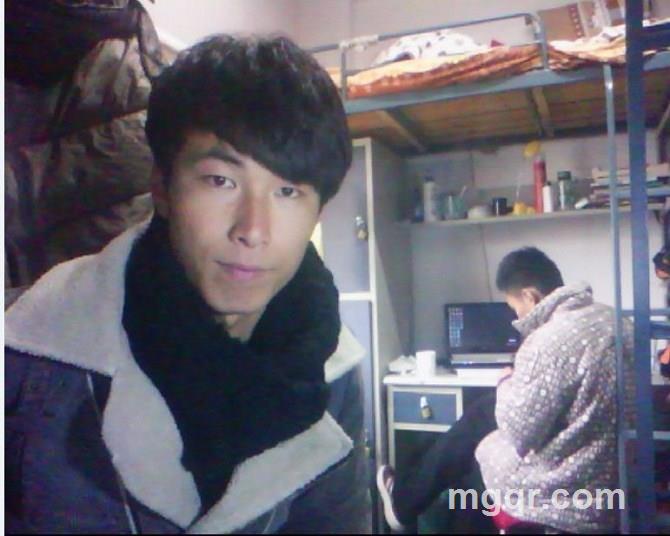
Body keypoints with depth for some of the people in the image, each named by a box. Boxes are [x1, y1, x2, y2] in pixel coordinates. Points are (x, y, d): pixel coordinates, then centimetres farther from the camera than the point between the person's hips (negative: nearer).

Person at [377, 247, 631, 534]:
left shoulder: (550, 342, -27)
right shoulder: (609, 318, 2)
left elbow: (520, 432, -20)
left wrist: (507, 384, -3)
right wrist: (524, 379, 10)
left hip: (560, 502, -8)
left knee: (477, 421, 15)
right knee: (485, 411, 19)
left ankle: (407, 501, 37)